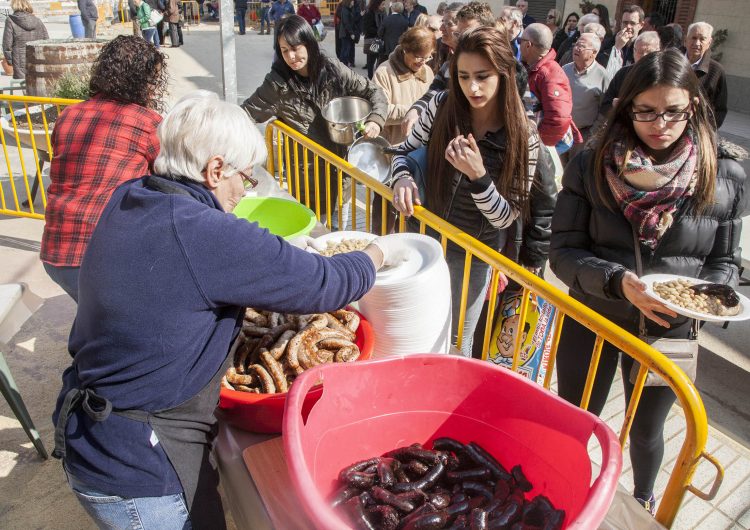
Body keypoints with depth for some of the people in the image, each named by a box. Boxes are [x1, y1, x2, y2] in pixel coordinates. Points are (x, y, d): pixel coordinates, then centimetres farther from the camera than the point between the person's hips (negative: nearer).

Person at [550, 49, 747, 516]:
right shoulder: (591, 167, -11)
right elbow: (564, 251, -13)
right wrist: (617, 281, -29)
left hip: (668, 332, 1)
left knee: (646, 430, 24)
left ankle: (643, 500, 56)